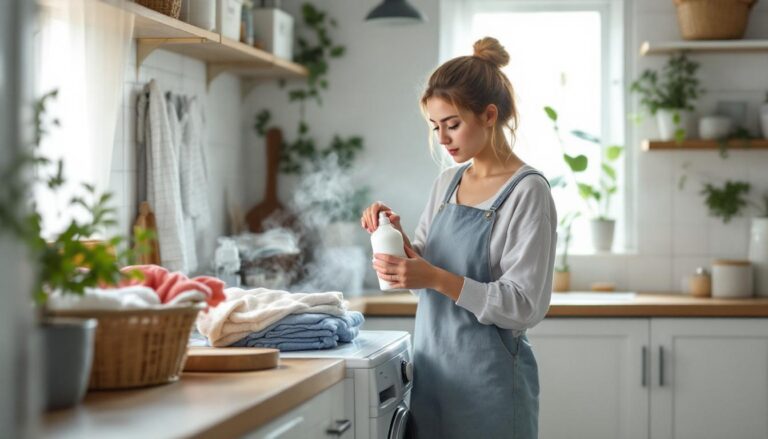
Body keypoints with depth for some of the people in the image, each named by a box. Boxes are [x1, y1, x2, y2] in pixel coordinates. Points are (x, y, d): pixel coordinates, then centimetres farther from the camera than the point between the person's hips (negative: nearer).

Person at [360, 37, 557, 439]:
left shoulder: (528, 192, -12)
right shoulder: (446, 184, 9)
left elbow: (524, 306, -17)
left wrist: (437, 279, -25)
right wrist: (396, 237, -4)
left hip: (488, 379, -6)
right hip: (432, 372, 6)